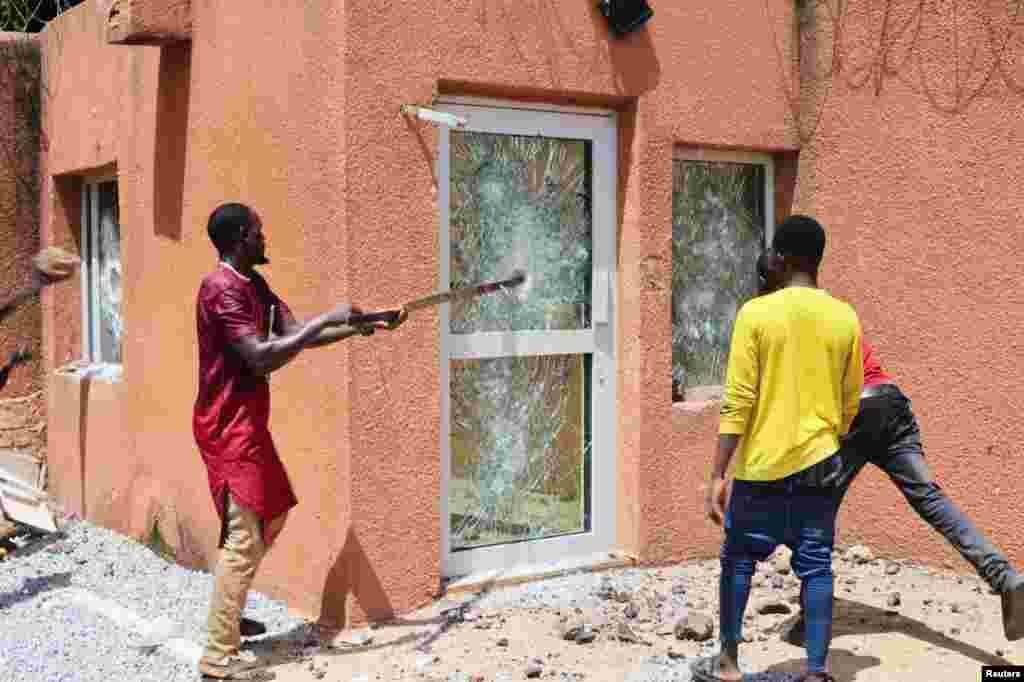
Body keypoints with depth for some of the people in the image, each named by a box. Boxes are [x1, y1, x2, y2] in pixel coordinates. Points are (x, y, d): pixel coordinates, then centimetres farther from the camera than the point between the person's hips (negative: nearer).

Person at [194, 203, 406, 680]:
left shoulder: (254, 285, 12)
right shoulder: (222, 288, -19)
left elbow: (295, 333, 10)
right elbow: (261, 358, -27)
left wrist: (360, 327, 1)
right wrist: (326, 319, -23)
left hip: (247, 423, 10)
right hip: (227, 427, -10)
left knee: (272, 515, 20)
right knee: (244, 536, -10)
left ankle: (228, 615, 32)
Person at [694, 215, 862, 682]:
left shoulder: (756, 313, -11)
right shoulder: (845, 319, 0)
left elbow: (738, 402, -14)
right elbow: (850, 403, 8)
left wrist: (717, 474, -11)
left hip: (762, 463, -3)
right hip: (819, 460, 3)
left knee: (739, 558, 12)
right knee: (816, 566, 8)